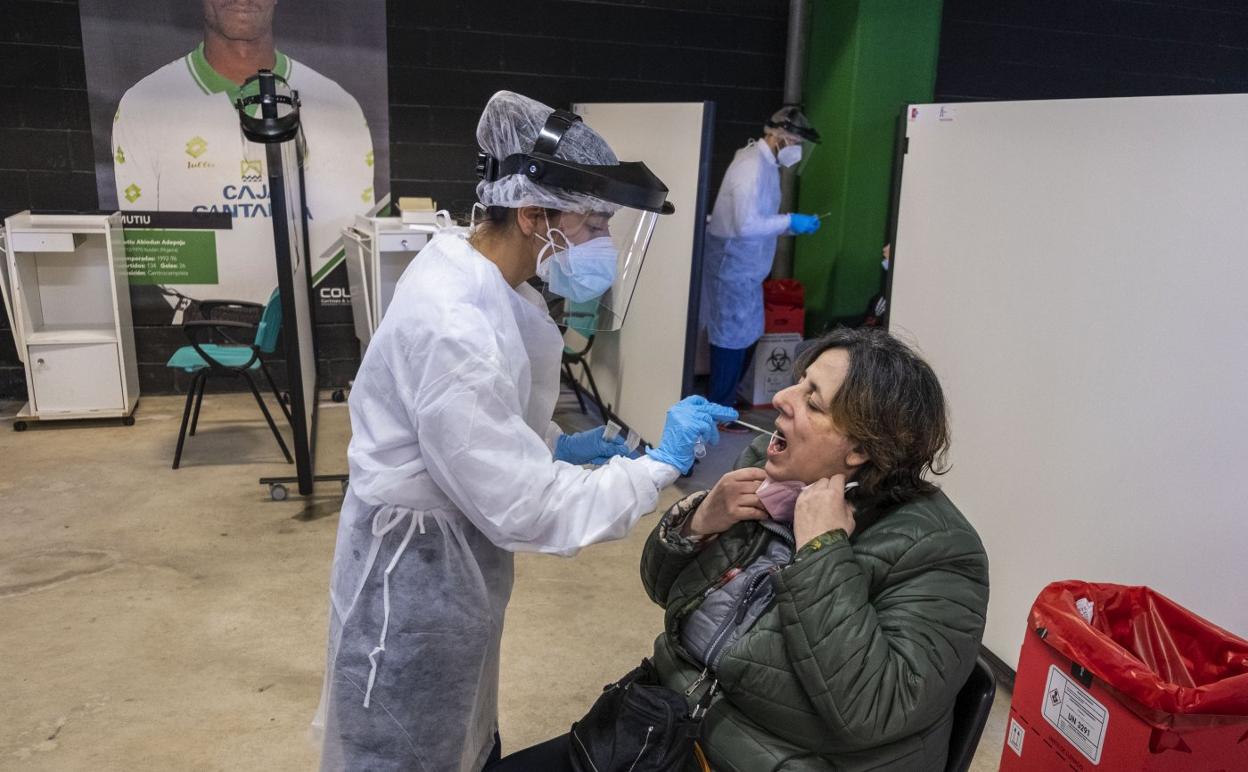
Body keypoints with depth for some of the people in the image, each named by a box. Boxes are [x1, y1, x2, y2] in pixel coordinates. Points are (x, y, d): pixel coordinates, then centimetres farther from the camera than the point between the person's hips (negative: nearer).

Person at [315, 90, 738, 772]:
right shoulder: (453, 327, -33)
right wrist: (661, 465, -22)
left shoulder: (471, 274, -2)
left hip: (452, 547, 9)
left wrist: (557, 446, 1)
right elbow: (524, 510, -30)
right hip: (418, 567, -9)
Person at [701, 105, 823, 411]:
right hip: (732, 264, -10)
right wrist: (790, 220, -18)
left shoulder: (765, 163, 11)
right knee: (733, 337, -1)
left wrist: (792, 225, 5)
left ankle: (724, 399, 29)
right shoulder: (752, 166, -20)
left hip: (744, 265, 10)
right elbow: (746, 225, -26)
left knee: (743, 334, 17)